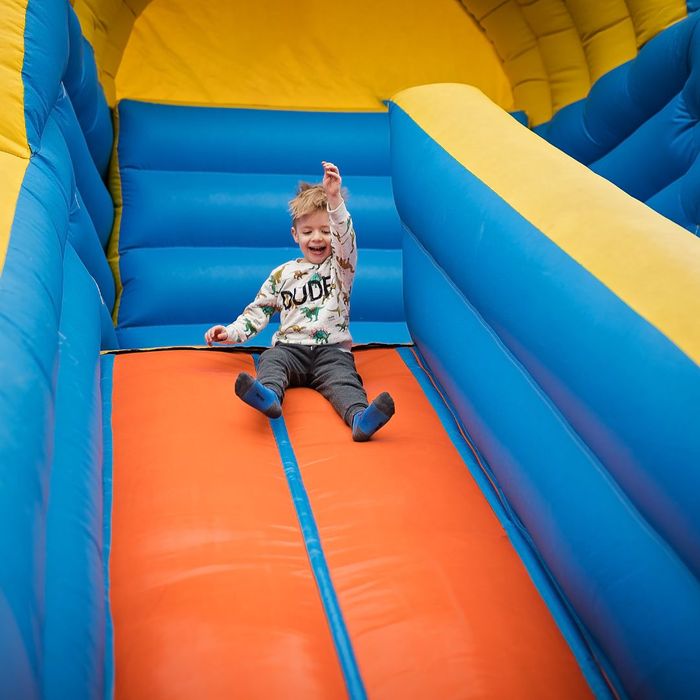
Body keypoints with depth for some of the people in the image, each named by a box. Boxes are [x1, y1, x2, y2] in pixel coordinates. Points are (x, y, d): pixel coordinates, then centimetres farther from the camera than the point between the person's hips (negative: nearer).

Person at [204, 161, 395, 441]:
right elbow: (259, 310, 18)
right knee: (271, 359, -30)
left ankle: (359, 417, -58)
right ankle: (268, 395, -61)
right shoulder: (282, 274, 17)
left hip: (332, 349, -2)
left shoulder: (340, 267, 11)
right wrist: (231, 332, 2)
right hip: (291, 347, 2)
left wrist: (334, 198, -25)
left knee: (343, 377, -31)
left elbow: (346, 238, -9)